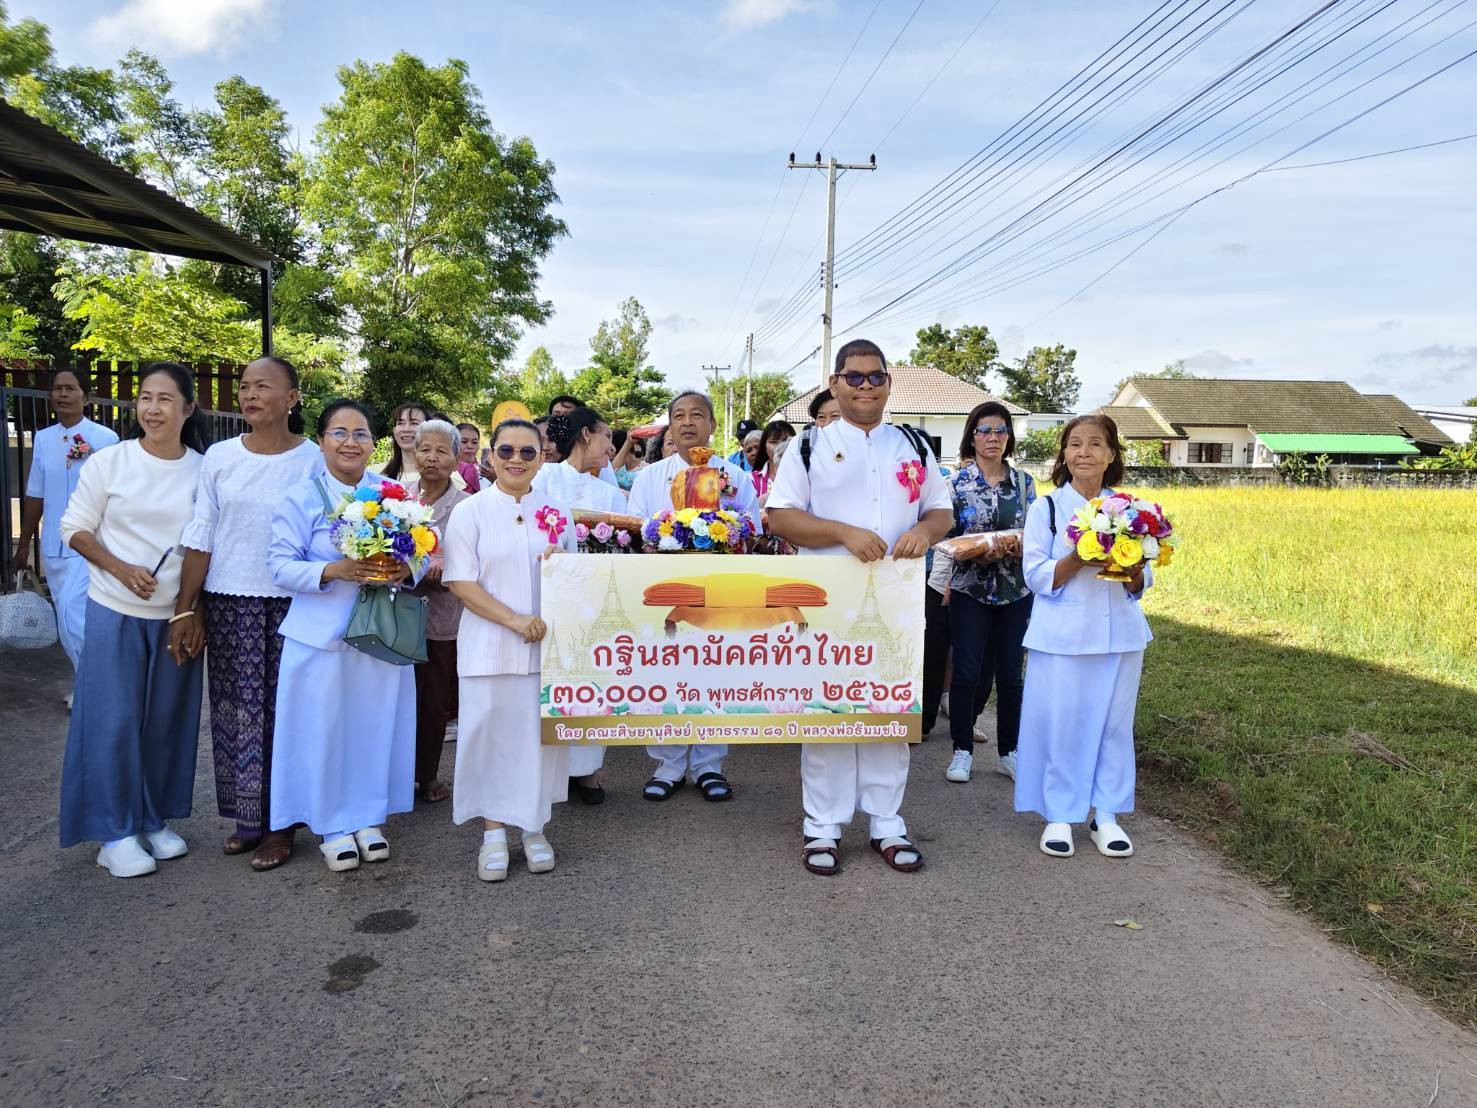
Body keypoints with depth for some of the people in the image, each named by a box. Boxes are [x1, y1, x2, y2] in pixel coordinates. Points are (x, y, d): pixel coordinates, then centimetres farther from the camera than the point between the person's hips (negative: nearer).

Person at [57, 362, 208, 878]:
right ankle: (115, 832, 14)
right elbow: (75, 528, -1)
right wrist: (120, 569, -17)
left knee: (167, 720, 9)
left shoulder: (204, 470, -1)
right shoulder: (109, 462, -6)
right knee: (113, 720, 1)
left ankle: (154, 820, 25)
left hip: (177, 617, 2)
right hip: (115, 612, -2)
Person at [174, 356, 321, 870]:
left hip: (292, 602, -2)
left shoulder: (313, 460, -3)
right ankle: (247, 816, 22)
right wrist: (186, 608, 0)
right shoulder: (219, 457, 3)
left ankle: (281, 824, 15)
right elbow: (200, 537, 4)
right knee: (236, 708, 8)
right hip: (229, 603, 3)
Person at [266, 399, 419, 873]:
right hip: (321, 635, -2)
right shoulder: (301, 498, -3)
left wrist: (407, 569, -13)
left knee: (375, 725, 8)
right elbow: (280, 565, -7)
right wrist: (333, 571, -22)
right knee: (325, 729, 3)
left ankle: (368, 817, 25)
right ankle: (333, 825, 19)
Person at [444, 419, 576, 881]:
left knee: (541, 734, 6)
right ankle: (493, 832, 17)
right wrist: (516, 621, -17)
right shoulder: (471, 512, -1)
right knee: (491, 734, 1)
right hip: (491, 646, -2)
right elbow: (461, 583, -7)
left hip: (548, 644, 3)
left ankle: (533, 828, 22)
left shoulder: (558, 513, 9)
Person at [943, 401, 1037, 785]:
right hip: (971, 590, -2)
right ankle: (962, 750, 12)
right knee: (966, 674, -2)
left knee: (1010, 675, 7)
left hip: (1016, 592, 2)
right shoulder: (957, 482, -2)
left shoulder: (1024, 482, 7)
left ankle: (1008, 753, 19)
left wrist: (1020, 548, -14)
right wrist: (978, 553, -20)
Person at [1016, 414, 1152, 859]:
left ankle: (1106, 815, 20)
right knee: (1060, 724, 0)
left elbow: (1142, 583, 9)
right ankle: (1058, 815, 14)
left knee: (1114, 723, 7)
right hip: (1063, 636, -3)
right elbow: (1037, 576, -7)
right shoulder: (1046, 508, -1)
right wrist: (1081, 558, -22)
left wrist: (1133, 571, -13)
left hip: (1119, 634, 3)